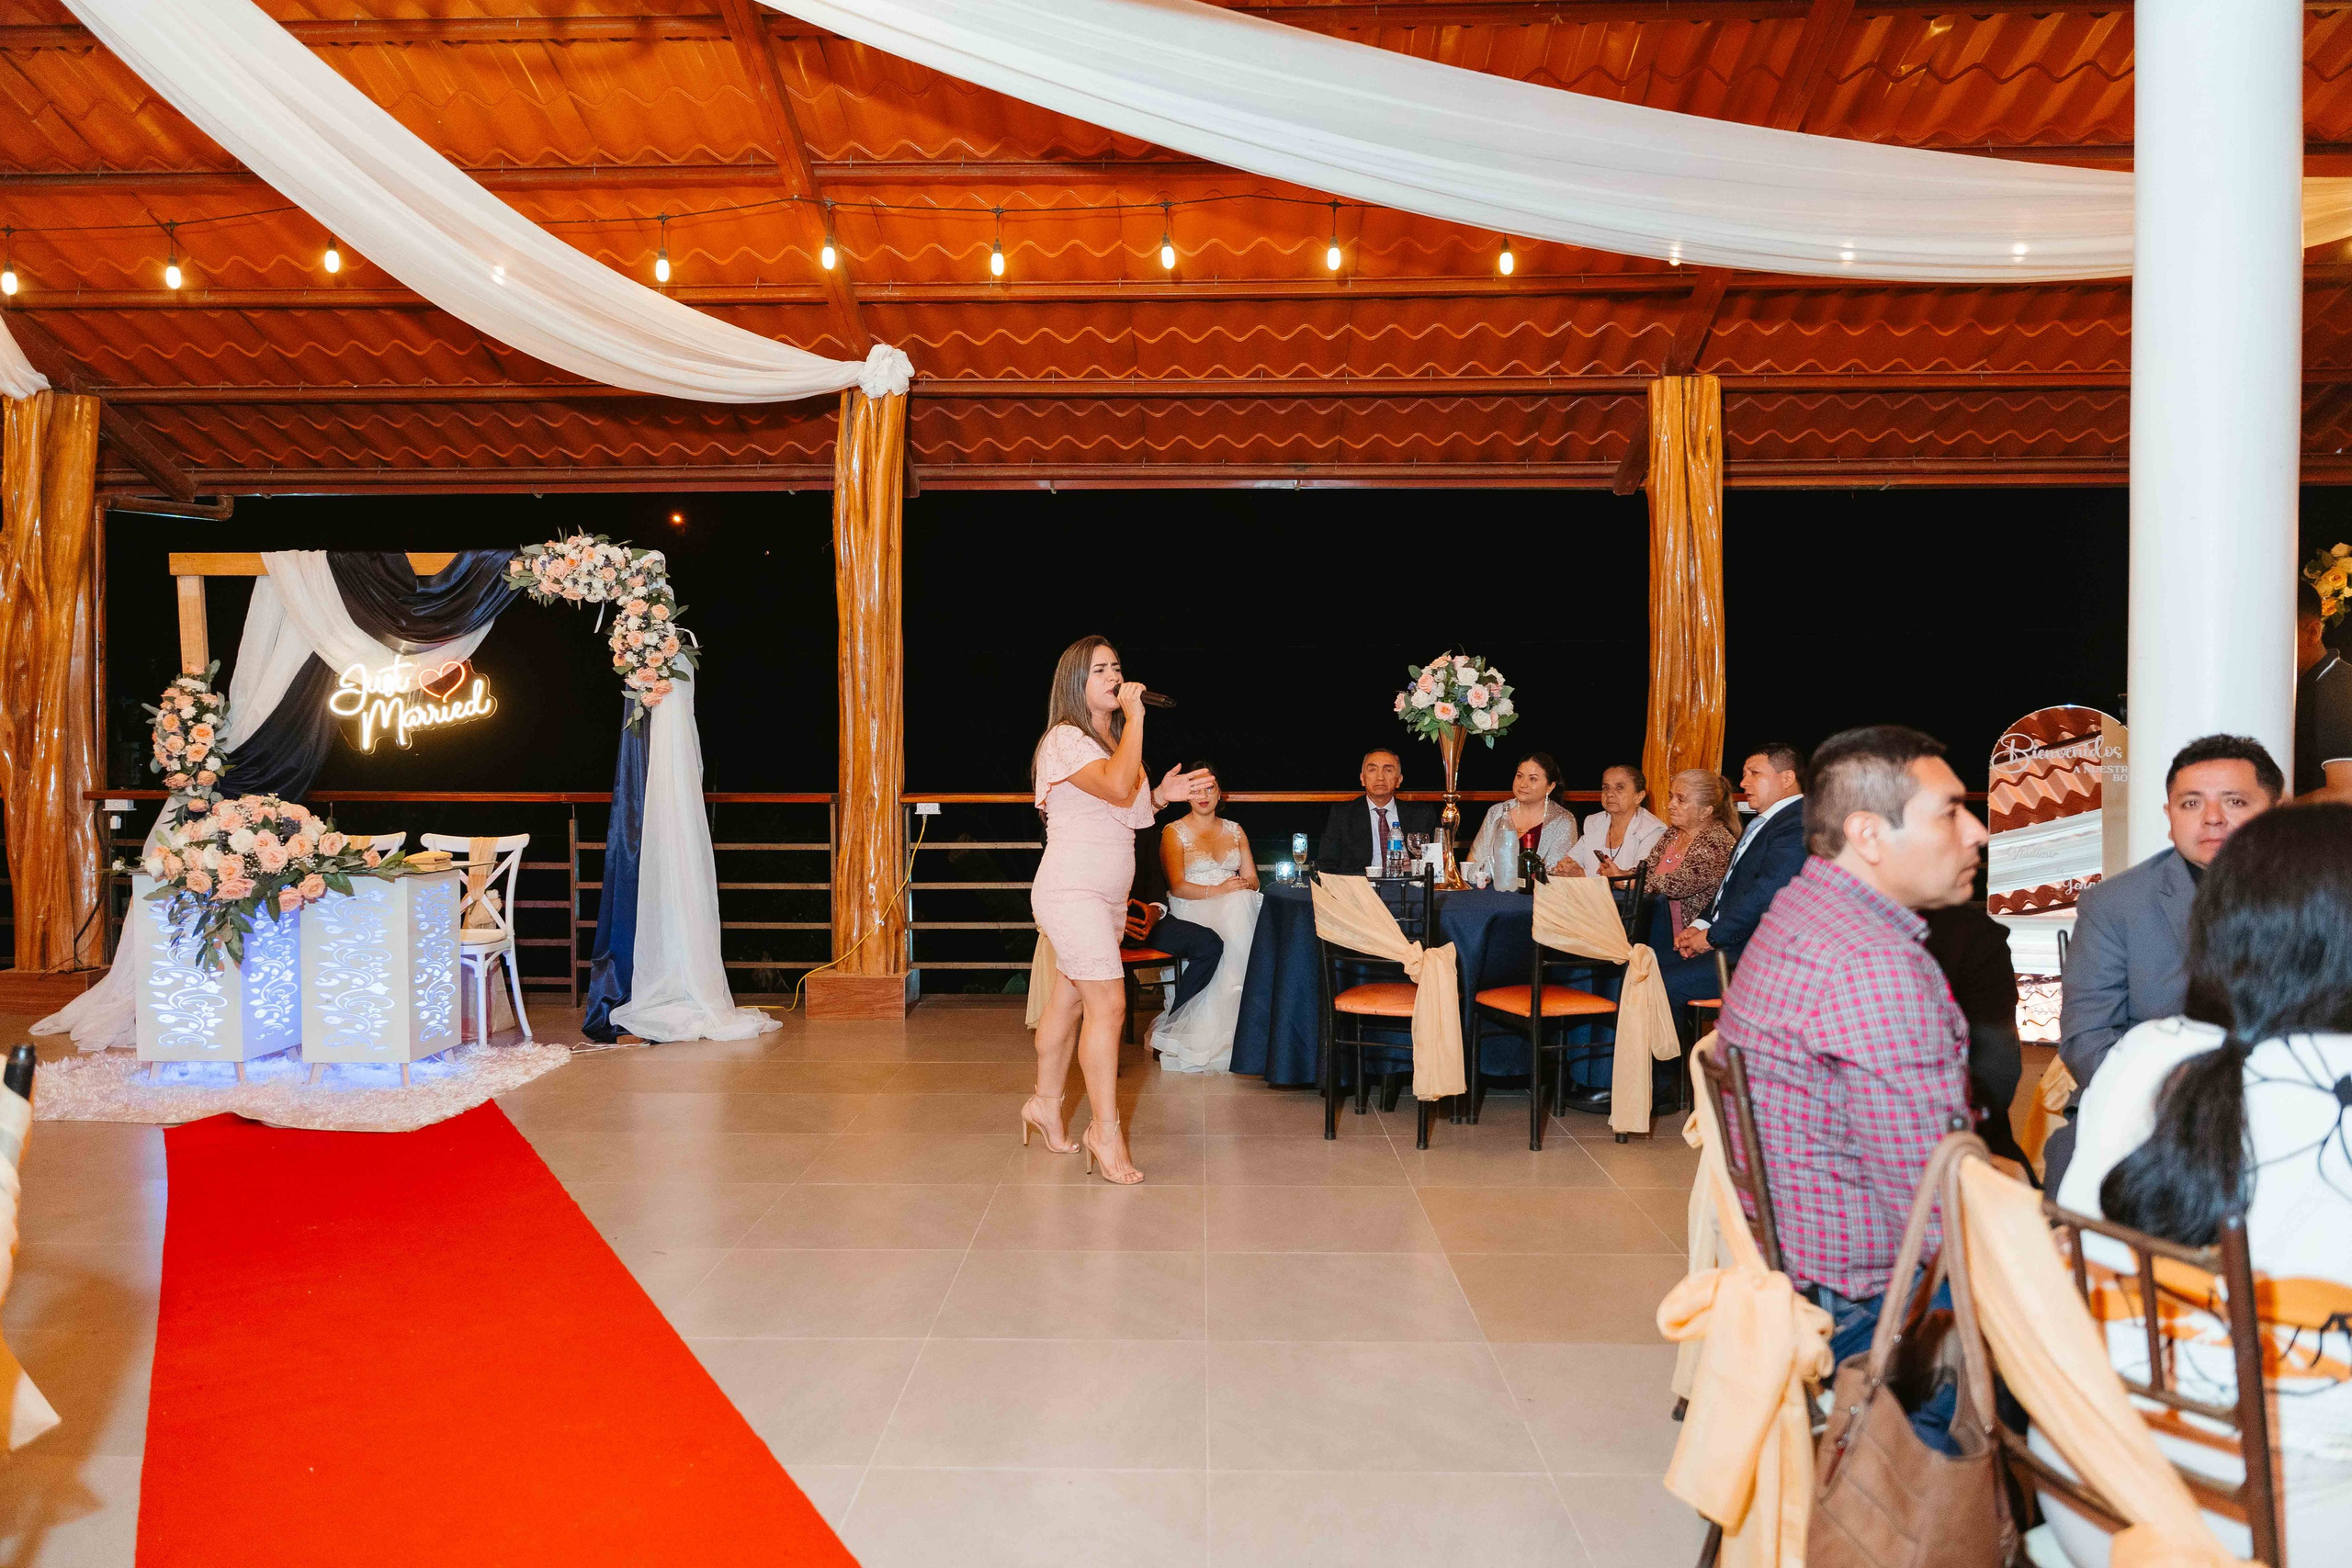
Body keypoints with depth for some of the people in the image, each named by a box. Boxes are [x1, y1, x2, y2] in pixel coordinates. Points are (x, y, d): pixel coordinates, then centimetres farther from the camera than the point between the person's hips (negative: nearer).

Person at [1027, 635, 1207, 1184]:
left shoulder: (1112, 741, 17)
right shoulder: (1065, 739, -12)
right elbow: (1116, 787, -28)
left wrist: (1158, 797, 6)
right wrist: (1135, 716, -21)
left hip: (1107, 894, 9)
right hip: (1072, 891, -9)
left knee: (1069, 999, 14)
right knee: (1108, 1003, -13)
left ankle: (1045, 1103, 27)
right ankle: (1106, 1133, -7)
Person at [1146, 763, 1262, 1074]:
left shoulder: (1235, 831, 20)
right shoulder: (1174, 832, 5)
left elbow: (1252, 879, 13)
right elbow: (1177, 886, -7)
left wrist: (1243, 886, -11)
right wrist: (1216, 890, -21)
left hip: (1237, 908, 4)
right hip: (1191, 912, -4)